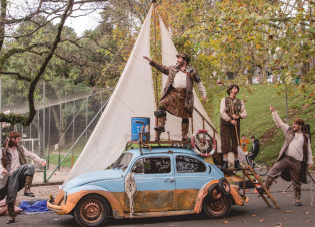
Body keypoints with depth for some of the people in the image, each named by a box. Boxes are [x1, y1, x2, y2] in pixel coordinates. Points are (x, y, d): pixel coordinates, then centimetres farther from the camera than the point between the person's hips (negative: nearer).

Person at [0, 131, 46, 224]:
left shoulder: (20, 148, 11)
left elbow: (31, 155, 8)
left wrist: (41, 161, -6)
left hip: (19, 170, 3)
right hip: (10, 175, -3)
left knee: (30, 167, -28)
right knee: (10, 196, -1)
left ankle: (27, 190, -29)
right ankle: (12, 217, 17)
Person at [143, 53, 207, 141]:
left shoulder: (192, 71, 11)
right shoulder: (173, 69, 17)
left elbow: (199, 83, 16)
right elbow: (161, 67, 21)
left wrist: (204, 94, 12)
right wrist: (151, 61, 15)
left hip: (185, 95, -1)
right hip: (173, 93, 2)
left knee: (185, 115, 2)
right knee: (161, 105, -20)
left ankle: (184, 135, 11)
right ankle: (161, 125, -21)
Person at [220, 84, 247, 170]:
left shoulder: (240, 102, 11)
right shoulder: (224, 100, 3)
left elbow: (244, 113, 9)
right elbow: (222, 112, -7)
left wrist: (238, 116, -12)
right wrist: (230, 120, -13)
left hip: (236, 124, 3)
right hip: (225, 124, -2)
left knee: (236, 143, 3)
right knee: (225, 142, -5)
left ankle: (237, 162, 10)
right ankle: (225, 162, -1)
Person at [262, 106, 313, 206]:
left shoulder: (305, 137, 5)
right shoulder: (289, 131, 9)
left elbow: (308, 150, 11)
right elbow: (279, 123, 7)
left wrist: (310, 162, 9)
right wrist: (274, 112, 0)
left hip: (297, 162, -1)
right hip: (285, 159, 1)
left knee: (297, 182, 8)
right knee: (273, 172, -13)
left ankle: (298, 199, 20)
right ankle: (265, 188, -12)